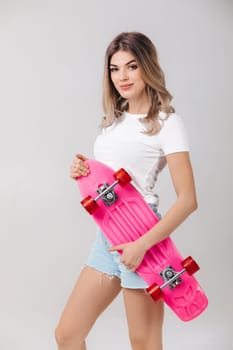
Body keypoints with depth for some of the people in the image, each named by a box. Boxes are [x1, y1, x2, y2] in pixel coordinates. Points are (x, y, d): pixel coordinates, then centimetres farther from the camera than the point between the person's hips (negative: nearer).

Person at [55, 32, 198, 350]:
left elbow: (187, 200, -14)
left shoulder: (166, 122, -9)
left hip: (140, 237, -7)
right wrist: (83, 171, 1)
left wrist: (142, 244, -21)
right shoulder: (114, 119, 13)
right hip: (105, 235, 7)